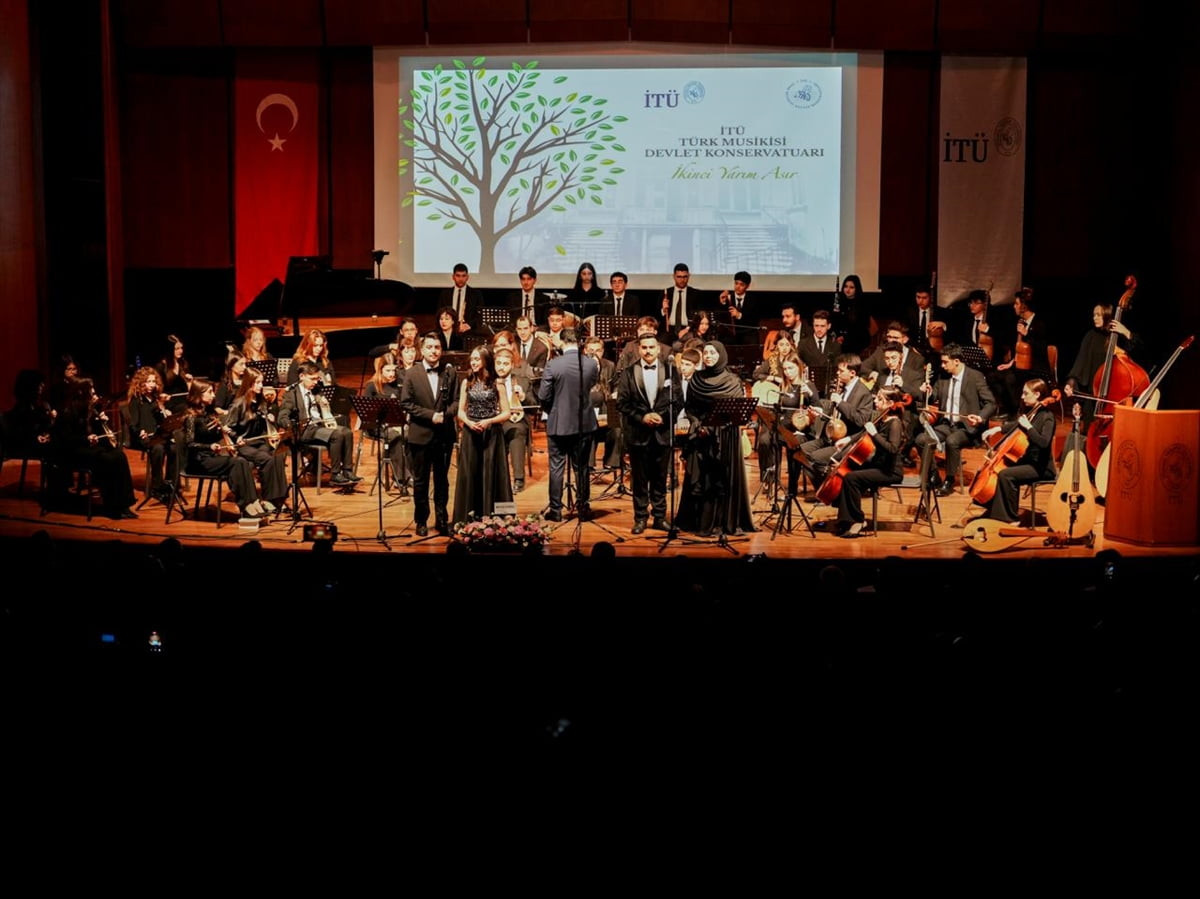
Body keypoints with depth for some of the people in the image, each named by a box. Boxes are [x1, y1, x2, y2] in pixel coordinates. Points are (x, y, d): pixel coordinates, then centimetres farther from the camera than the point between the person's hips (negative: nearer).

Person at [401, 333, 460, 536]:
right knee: (420, 481, 7)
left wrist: (446, 414, -16)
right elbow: (406, 403, -6)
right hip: (420, 434, -1)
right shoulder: (411, 374, -2)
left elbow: (456, 401, 3)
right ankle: (421, 521, 17)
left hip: (444, 435, 1)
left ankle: (442, 520, 18)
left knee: (442, 480, 10)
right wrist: (430, 415, -15)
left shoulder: (450, 373, 3)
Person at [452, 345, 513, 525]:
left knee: (491, 474, -1)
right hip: (470, 434, 2)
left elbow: (506, 413, -2)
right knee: (469, 474, 2)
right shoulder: (467, 382, 7)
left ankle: (491, 515, 6)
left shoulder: (497, 383, -1)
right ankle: (469, 516, 8)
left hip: (491, 434, -2)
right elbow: (461, 411, 9)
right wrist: (468, 422, -11)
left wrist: (489, 421, -17)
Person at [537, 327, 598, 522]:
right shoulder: (592, 364, -8)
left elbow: (543, 397, -10)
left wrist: (552, 411, 8)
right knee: (581, 468, 11)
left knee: (556, 468, 7)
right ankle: (582, 508, 16)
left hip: (558, 424, -2)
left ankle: (556, 510, 10)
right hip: (584, 424, 2)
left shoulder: (553, 365, -15)